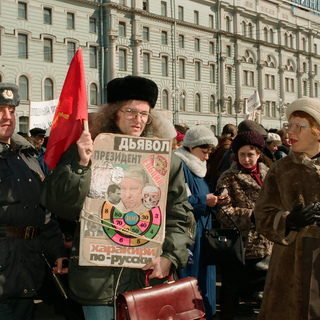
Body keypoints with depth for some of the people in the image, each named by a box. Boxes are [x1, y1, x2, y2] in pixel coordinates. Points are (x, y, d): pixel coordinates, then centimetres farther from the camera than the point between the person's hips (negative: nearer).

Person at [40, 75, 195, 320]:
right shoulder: (86, 152, 2)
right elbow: (60, 204, -4)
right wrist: (81, 165, -17)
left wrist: (170, 257, -7)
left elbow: (181, 216, 6)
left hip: (148, 275, 1)